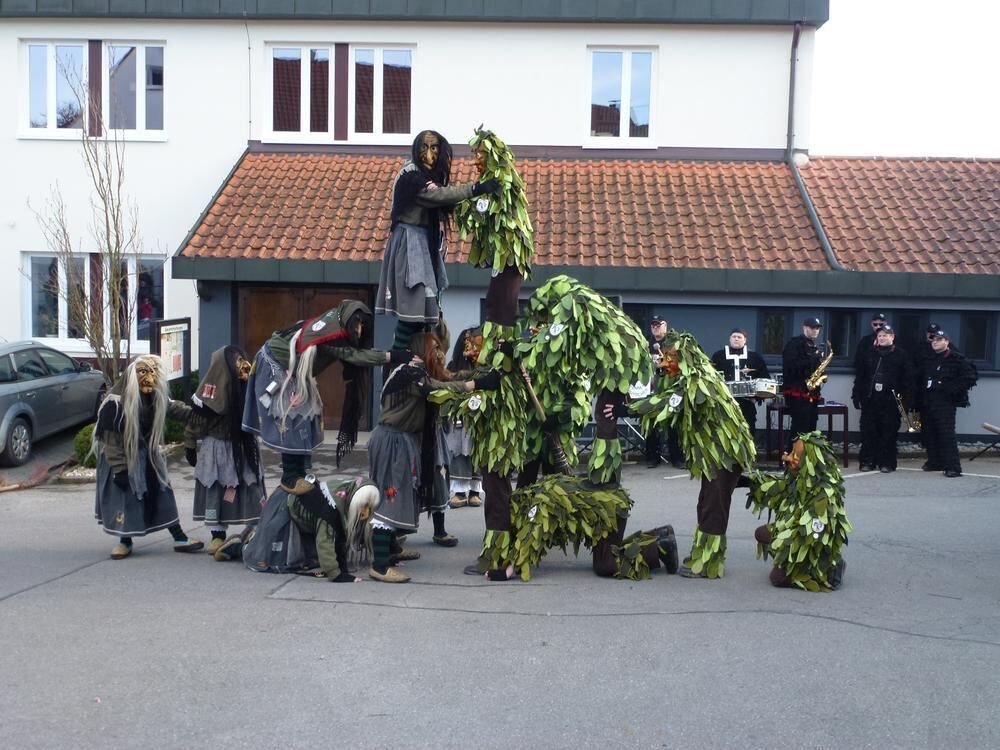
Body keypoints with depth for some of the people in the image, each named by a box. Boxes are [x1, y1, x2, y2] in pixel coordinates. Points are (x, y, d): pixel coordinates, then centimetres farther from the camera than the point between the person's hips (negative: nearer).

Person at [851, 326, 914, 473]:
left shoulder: (901, 355, 4)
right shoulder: (868, 354, 12)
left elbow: (908, 379, -1)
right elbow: (859, 376, 10)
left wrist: (906, 399, -8)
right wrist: (857, 396, 3)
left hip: (890, 400, -2)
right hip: (870, 399, 2)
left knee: (889, 432, 0)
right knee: (868, 431, 2)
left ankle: (886, 462, 7)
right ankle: (867, 461, 8)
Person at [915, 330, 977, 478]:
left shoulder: (957, 359, -1)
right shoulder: (928, 361, 20)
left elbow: (969, 378, -10)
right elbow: (920, 381, 26)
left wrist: (949, 389, -14)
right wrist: (919, 398, 13)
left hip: (945, 403, -7)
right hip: (928, 403, 7)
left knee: (947, 434, -14)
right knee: (929, 434, 8)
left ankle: (953, 467, -15)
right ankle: (934, 462, 19)